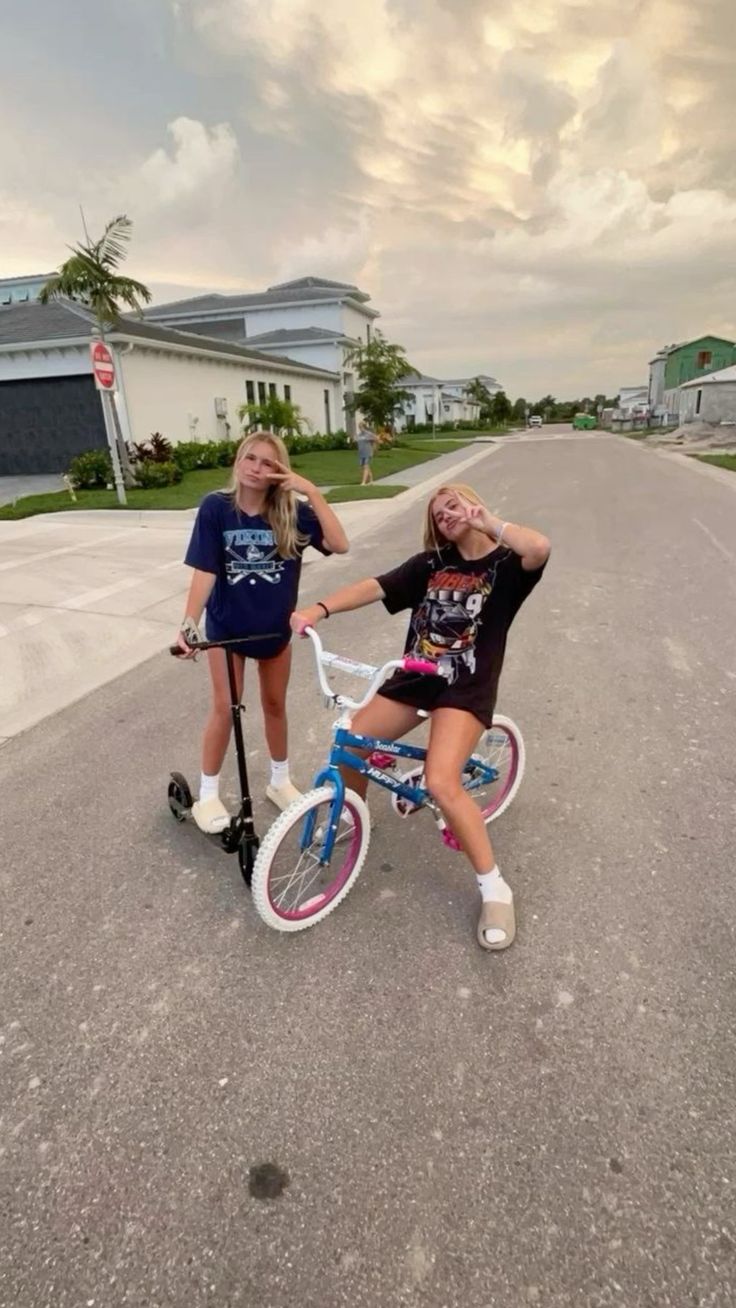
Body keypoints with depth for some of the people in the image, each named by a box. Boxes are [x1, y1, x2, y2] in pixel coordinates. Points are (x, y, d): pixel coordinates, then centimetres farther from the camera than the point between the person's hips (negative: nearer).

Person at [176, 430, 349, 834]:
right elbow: (205, 571, -16)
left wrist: (311, 492, -27)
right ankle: (208, 795, 24)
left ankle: (280, 781, 36)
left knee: (275, 705, 15)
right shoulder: (216, 507, -14)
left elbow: (339, 544, -23)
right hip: (227, 626, -2)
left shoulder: (291, 512, -11)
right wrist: (188, 623, -25)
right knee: (224, 709, 5)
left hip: (275, 626, 2)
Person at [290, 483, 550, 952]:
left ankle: (496, 890, -2)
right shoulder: (430, 563, 8)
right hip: (415, 677, 5)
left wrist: (487, 521, -16)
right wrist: (319, 608, -18)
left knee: (441, 783, -23)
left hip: (466, 687, -5)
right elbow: (375, 586, -4)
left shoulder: (505, 565, -3)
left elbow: (541, 548, -27)